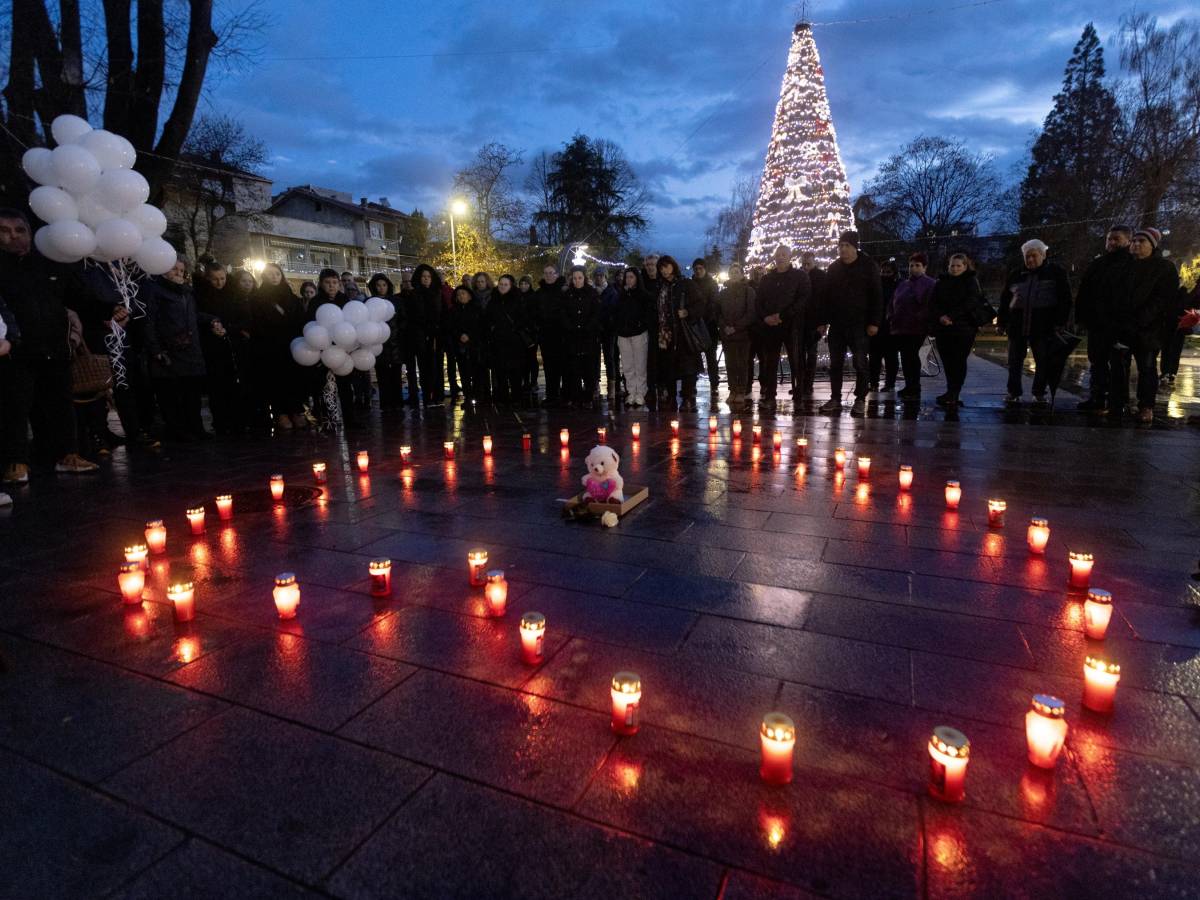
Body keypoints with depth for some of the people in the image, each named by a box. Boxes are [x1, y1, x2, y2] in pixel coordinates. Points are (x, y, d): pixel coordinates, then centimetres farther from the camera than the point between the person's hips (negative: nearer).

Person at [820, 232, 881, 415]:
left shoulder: (868, 266, -1)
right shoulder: (834, 268, 11)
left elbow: (876, 295, -4)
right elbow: (826, 295, 13)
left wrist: (874, 322, -12)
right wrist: (823, 321, 5)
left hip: (859, 324, -4)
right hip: (836, 324, 4)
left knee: (860, 363, -1)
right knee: (835, 363, 5)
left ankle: (860, 400, 6)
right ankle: (835, 400, 12)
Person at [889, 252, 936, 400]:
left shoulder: (930, 284, 1)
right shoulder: (903, 284, 20)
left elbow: (929, 306, -8)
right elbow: (893, 304, 21)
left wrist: (920, 320, -17)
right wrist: (891, 319, 9)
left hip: (916, 329, -6)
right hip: (899, 327, 6)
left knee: (911, 357, -8)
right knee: (905, 358, 9)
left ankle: (914, 389, -2)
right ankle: (909, 387, 18)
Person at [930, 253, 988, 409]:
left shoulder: (971, 281, 5)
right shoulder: (941, 282, 15)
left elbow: (970, 303, -9)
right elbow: (933, 302, 7)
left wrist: (951, 316, -18)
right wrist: (941, 316, -12)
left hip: (964, 327, -3)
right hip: (943, 327, 3)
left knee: (959, 361, -6)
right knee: (947, 361, -1)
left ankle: (952, 394, -6)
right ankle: (952, 395, 6)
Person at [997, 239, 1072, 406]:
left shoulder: (1056, 272, 6)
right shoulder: (1016, 276, 15)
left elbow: (1065, 298, 0)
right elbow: (1005, 301, 18)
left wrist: (1060, 322, -9)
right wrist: (1002, 323, 10)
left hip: (1043, 326, -3)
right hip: (1017, 325, 3)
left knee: (1043, 361, 2)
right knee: (1015, 361, 3)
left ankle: (1039, 393, 12)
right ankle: (1013, 392, 9)